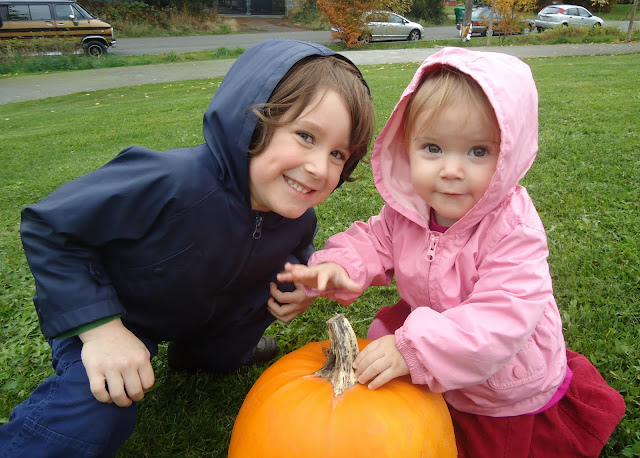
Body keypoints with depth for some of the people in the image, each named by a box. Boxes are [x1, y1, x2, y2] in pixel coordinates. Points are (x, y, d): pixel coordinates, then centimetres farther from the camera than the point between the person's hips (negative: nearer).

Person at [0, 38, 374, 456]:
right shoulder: (170, 184, -41)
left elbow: (297, 250, 7)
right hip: (107, 314, -5)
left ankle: (211, 352, 20)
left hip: (202, 311, 6)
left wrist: (299, 281, -17)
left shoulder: (297, 211, -19)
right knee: (92, 421, -28)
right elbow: (49, 226, -28)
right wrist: (100, 327, -32)